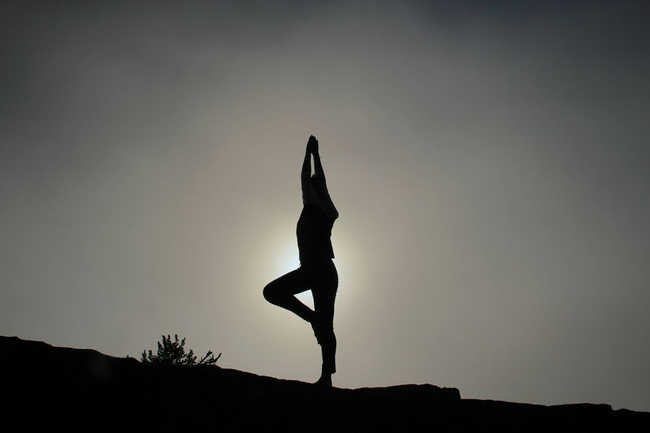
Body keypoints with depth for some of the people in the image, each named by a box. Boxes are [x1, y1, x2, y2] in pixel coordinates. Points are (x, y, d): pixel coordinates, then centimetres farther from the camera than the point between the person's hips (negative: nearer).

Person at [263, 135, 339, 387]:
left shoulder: (313, 208, 4)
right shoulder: (329, 213, 21)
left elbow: (306, 178, 13)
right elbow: (320, 182, 33)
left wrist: (309, 152, 25)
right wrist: (316, 155, 42)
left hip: (314, 267, -7)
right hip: (329, 271, 8)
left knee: (272, 291, -3)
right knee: (326, 327, 1)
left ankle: (312, 317, -12)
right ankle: (327, 376, -7)